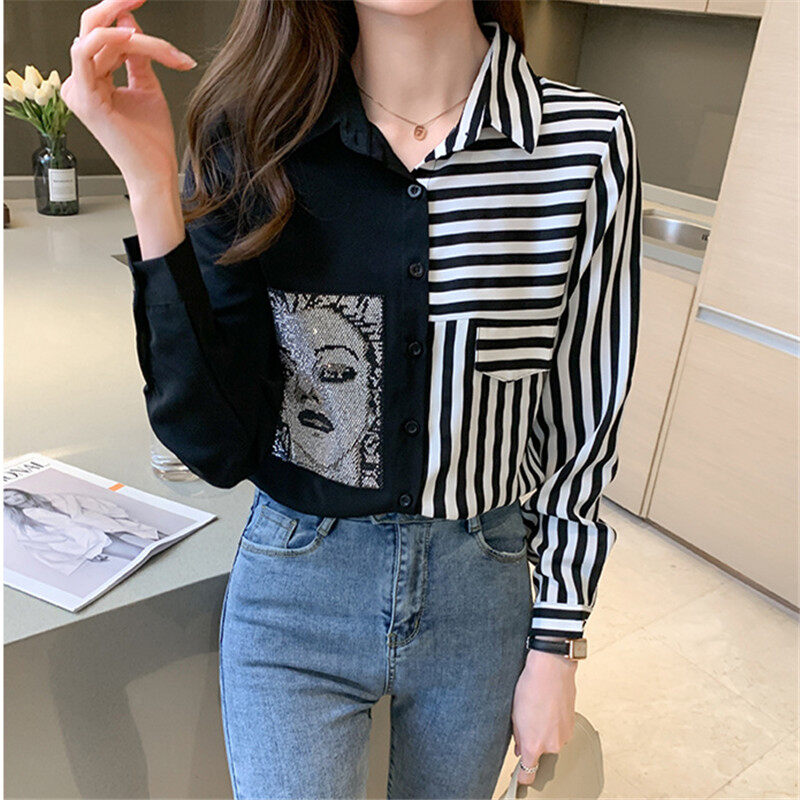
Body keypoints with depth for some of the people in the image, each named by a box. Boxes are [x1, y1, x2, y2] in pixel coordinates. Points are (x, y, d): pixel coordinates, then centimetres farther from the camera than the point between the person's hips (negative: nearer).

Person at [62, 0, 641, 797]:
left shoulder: (588, 141, -12)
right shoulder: (256, 140, -11)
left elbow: (581, 417, -4)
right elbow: (214, 447, -14)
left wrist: (556, 646, 2)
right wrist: (152, 188, -23)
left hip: (480, 596, 2)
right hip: (294, 599, -1)